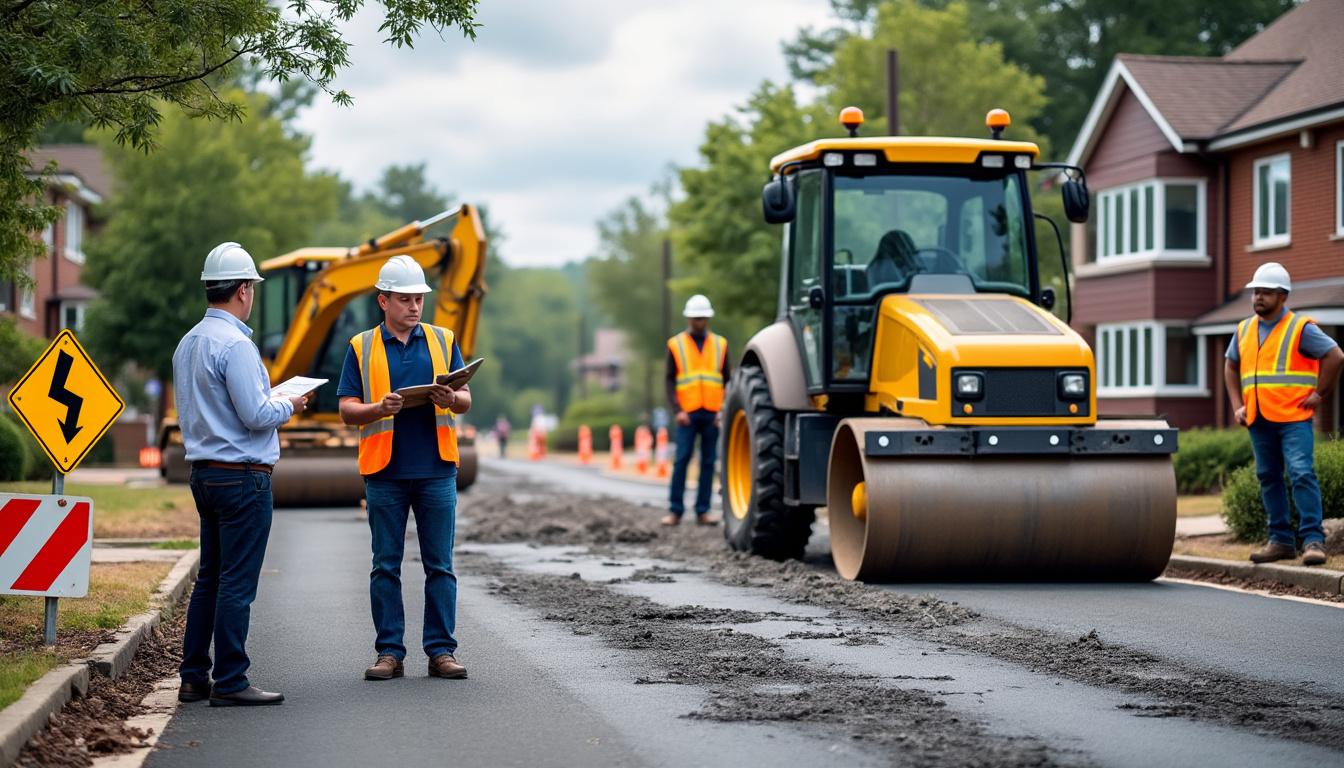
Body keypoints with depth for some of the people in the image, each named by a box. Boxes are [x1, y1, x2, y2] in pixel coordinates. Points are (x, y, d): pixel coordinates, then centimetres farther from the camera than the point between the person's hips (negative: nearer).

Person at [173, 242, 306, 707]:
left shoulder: (188, 342, 12)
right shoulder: (234, 344, -17)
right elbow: (256, 415, -21)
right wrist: (289, 406, -1)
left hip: (203, 472, 9)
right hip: (242, 473, -9)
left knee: (209, 578, 13)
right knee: (237, 582, -5)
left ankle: (193, 678, 15)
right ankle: (229, 683, -2)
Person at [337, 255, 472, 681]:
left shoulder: (443, 341, 11)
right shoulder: (362, 347, 7)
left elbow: (466, 401, 8)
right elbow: (347, 410, 3)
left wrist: (451, 399, -15)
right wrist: (380, 408, -17)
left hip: (436, 469, 1)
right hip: (385, 470, -1)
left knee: (440, 565, 2)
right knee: (386, 566, 3)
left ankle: (441, 650, 7)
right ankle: (389, 652, 8)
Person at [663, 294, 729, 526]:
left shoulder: (720, 344, 11)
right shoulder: (676, 344, 5)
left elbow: (727, 380, 10)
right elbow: (670, 381, 3)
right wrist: (677, 410, -9)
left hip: (712, 413, 2)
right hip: (687, 413, -2)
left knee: (708, 462, 2)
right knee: (682, 459, -7)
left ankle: (703, 511, 6)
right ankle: (675, 510, -2)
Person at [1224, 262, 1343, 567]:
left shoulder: (1300, 328, -5)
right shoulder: (1244, 330, 12)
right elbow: (1231, 367, 23)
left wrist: (1318, 394, -7)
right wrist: (1237, 405, 12)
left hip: (1293, 418, -6)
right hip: (1259, 420, 6)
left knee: (1302, 474, -14)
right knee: (1268, 478, 9)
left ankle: (1313, 540, -14)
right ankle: (1281, 540, 16)